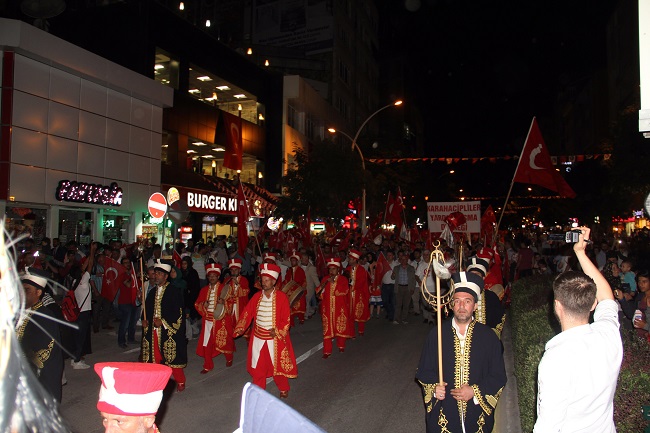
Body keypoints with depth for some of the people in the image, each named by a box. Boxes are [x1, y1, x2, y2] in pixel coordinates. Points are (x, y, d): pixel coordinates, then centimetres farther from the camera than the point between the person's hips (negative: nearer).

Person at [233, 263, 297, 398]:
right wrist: (240, 328, -10)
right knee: (257, 366, 9)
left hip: (275, 338, -3)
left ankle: (283, 389, 33)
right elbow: (247, 314, 2)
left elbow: (286, 319, -9)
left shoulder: (281, 297, -9)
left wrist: (278, 331, -20)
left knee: (278, 365, 10)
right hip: (258, 338, 3)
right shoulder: (256, 297, 2)